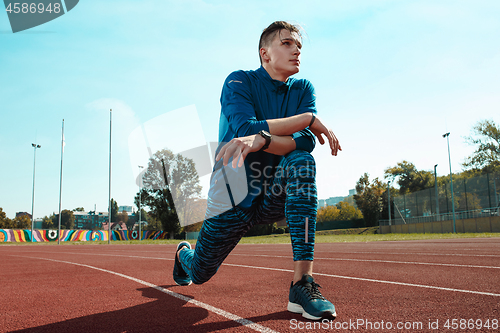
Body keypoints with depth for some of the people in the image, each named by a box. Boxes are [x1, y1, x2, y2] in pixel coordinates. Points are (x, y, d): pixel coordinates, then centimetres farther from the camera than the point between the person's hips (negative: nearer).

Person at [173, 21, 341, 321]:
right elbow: (245, 129, -27)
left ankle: (302, 283, -32)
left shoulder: (303, 89, 2)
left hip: (276, 195, 2)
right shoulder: (239, 81, -8)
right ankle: (184, 252, 49)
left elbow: (306, 141, -16)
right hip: (234, 197, -2)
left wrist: (260, 140, -34)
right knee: (199, 274, 8)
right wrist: (308, 118, -26)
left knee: (301, 161, -31)